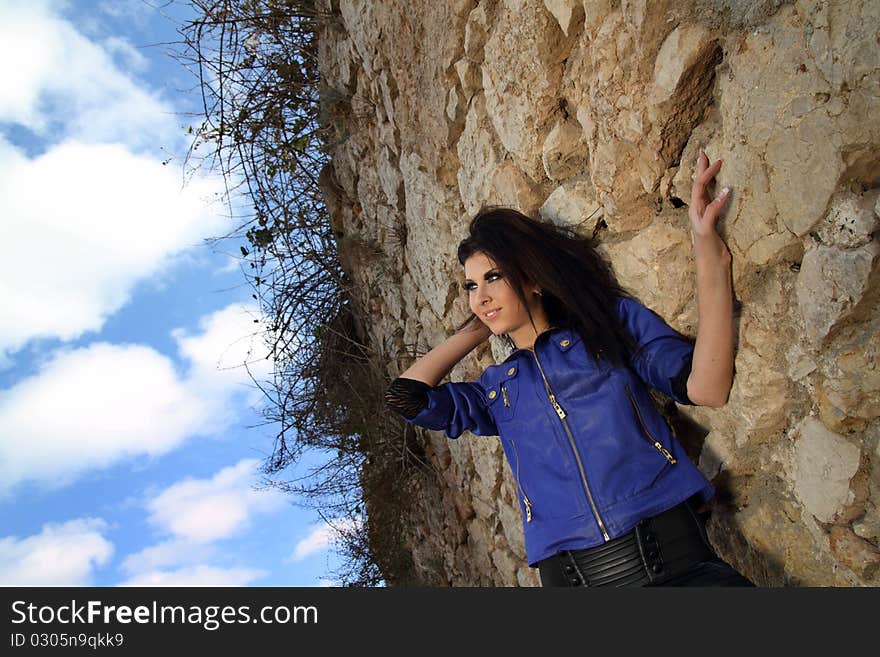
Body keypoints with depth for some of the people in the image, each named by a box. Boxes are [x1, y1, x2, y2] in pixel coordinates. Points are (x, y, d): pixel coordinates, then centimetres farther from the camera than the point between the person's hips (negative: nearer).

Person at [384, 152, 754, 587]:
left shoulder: (612, 322, 12)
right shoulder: (495, 388, 20)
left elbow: (707, 388, -2)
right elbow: (405, 396, 9)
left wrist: (710, 254, -9)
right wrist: (477, 328, 19)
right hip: (568, 573, 5)